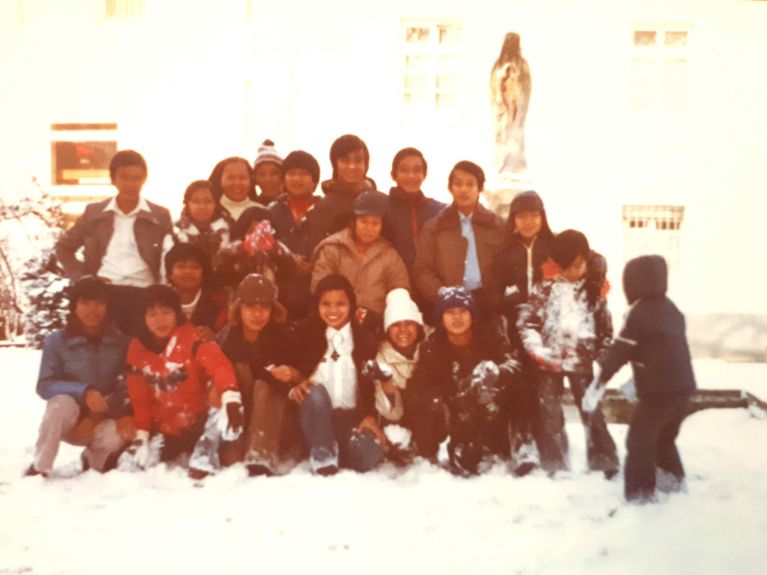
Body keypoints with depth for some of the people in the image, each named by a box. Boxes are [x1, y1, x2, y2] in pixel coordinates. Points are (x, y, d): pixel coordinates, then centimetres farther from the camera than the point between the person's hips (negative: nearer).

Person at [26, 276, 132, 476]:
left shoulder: (121, 342, -5)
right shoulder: (56, 341, -8)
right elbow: (44, 386, -13)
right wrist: (83, 391, -29)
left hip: (103, 420, 1)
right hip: (67, 421, -1)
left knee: (121, 432, -33)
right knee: (62, 402, -35)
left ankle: (93, 459, 3)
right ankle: (39, 468, -18)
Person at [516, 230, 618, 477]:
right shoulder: (544, 288, -2)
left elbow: (605, 328, 8)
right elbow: (525, 320, -5)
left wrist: (603, 357, 2)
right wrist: (537, 350, -14)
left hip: (581, 361, 0)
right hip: (549, 361, 0)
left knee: (592, 411, 4)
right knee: (549, 414, 6)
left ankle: (604, 463, 15)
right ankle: (555, 465, 18)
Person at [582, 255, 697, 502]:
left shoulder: (638, 313, -12)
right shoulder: (672, 309, 11)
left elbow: (619, 351, -14)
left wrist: (596, 386, -11)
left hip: (658, 391, -8)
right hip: (683, 386, 8)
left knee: (640, 441, 3)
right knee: (664, 438, 27)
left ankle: (641, 494, 3)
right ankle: (675, 480, 36)